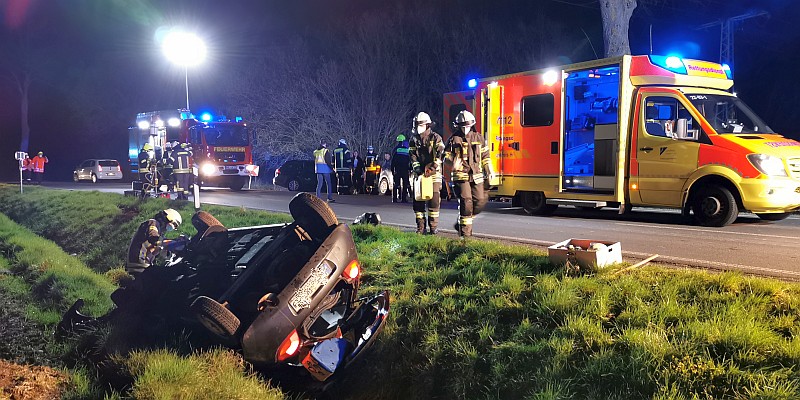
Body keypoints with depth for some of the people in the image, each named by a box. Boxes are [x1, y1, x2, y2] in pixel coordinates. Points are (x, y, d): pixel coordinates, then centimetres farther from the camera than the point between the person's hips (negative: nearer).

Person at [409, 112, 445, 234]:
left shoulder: (436, 138, 1)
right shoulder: (414, 139, 11)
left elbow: (440, 153, -10)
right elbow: (412, 156, 4)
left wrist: (432, 168, -20)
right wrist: (417, 168, -11)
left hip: (434, 173, -3)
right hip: (419, 173, 3)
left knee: (434, 199, -5)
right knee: (418, 200, 1)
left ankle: (433, 227, 1)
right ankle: (420, 227, 8)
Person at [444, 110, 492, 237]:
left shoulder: (478, 138, 12)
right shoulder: (454, 139, 1)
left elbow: (485, 156, 19)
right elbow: (446, 157, 1)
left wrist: (488, 172, 13)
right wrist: (453, 164, -21)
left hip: (476, 176, 5)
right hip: (461, 176, -5)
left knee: (480, 201, 2)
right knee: (466, 202, -13)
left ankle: (462, 222, 23)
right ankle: (465, 232, -6)